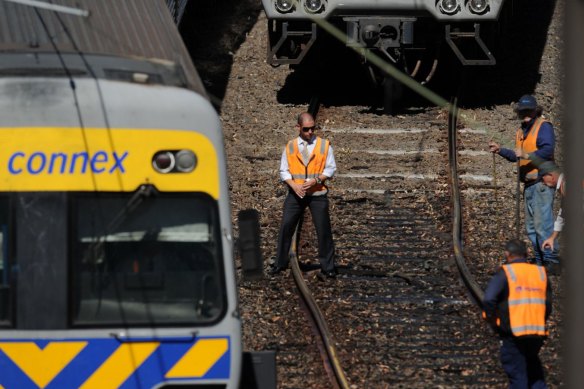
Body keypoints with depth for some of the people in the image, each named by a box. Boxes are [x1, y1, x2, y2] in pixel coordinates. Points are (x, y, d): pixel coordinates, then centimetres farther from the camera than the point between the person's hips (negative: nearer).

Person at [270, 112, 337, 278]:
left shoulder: (324, 145, 0)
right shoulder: (290, 147, 4)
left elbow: (331, 168, 1)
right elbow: (284, 171, 6)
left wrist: (316, 180, -15)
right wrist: (294, 185, -12)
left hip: (318, 193, -1)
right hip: (295, 193, 1)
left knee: (323, 230, 0)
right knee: (286, 227, -1)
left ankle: (327, 267, 9)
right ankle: (280, 263, 10)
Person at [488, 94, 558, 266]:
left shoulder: (543, 126, -8)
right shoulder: (521, 131, 19)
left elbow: (548, 150, -22)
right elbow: (517, 156, 28)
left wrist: (527, 155, -31)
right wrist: (500, 150, 16)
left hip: (542, 182, -9)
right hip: (529, 184, 9)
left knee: (542, 222, -15)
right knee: (531, 226, 12)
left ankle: (551, 259, -14)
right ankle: (540, 260, 18)